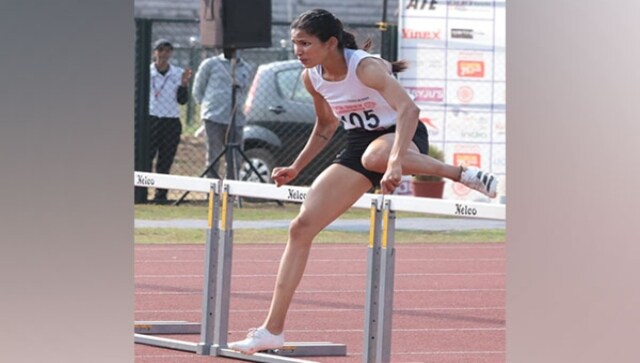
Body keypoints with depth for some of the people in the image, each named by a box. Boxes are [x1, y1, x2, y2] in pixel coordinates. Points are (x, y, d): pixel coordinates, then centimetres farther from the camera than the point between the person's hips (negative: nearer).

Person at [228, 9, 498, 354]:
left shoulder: (365, 67, -25)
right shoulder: (312, 78, -2)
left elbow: (408, 109, -40)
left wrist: (394, 163, -52)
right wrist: (296, 168, 13)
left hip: (402, 138, -7)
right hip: (359, 145, 7)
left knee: (374, 157, -45)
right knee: (301, 227, -3)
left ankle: (460, 173, -22)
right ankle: (272, 330, 0)